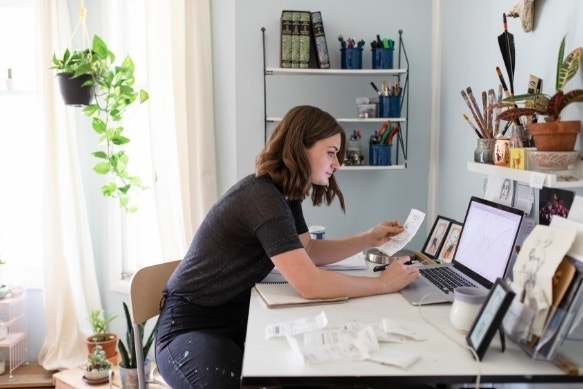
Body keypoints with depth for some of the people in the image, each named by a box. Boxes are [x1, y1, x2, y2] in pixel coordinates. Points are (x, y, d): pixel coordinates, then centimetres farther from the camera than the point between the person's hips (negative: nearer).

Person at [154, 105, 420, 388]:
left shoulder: (286, 194, 4)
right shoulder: (262, 196, -26)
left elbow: (309, 251, 14)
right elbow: (310, 284, -32)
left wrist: (369, 239, 4)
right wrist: (383, 283, -22)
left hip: (237, 317, 9)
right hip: (190, 327, -9)